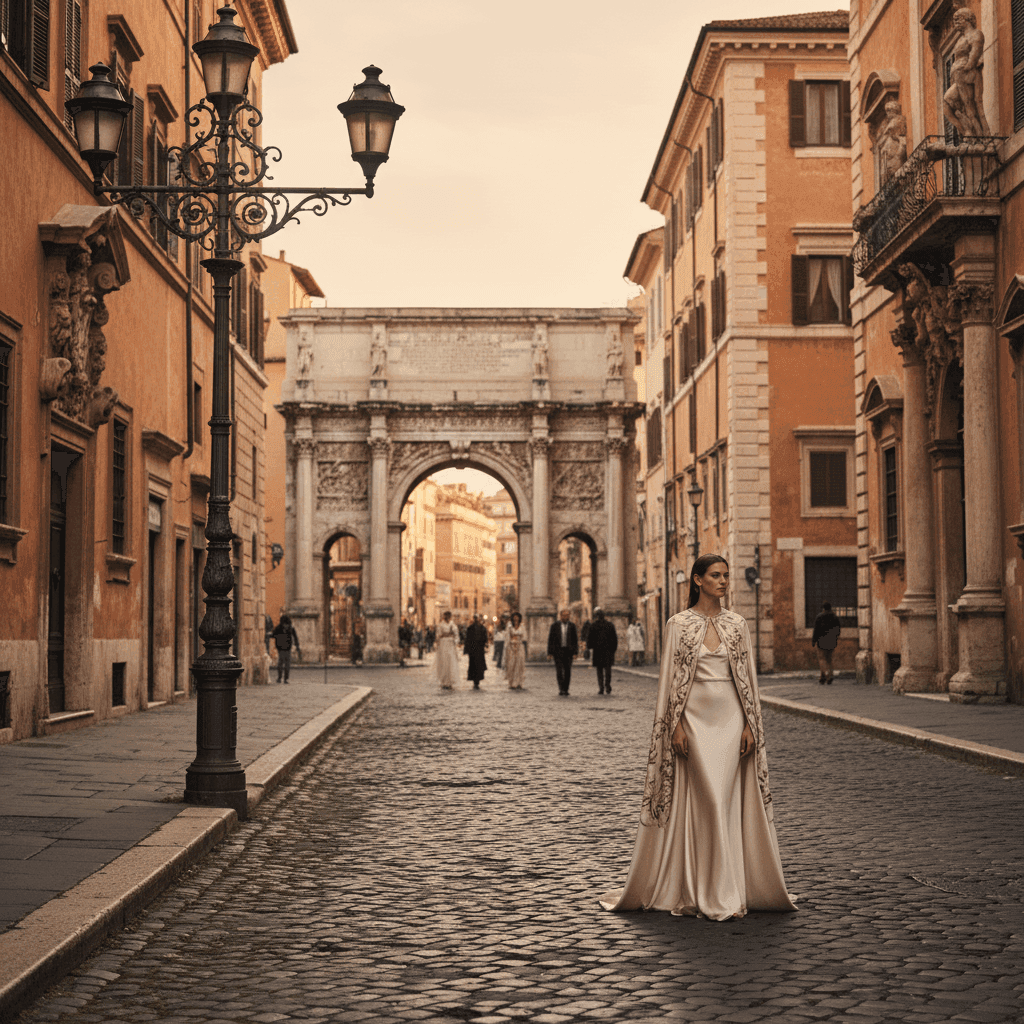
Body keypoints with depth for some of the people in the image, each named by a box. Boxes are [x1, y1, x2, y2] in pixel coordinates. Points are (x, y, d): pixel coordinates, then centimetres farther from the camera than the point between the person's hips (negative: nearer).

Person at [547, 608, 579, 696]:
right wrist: (550, 652, -3)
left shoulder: (572, 625, 6)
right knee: (559, 670, -10)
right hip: (558, 651, -2)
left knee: (567, 671, 2)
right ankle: (561, 689, -10)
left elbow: (575, 639, 5)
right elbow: (550, 639, 2)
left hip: (568, 651, 2)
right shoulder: (554, 625, 1)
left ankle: (565, 690, 9)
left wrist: (575, 652, -3)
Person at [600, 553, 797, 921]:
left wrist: (750, 725, 1)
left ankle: (723, 890, 9)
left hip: (729, 717, 2)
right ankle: (715, 894, 3)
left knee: (725, 801, 1)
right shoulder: (678, 624, 0)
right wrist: (675, 725, -8)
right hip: (695, 717, -2)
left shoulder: (736, 624, 7)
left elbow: (747, 676, 8)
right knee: (709, 801, -5)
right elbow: (671, 678, -1)